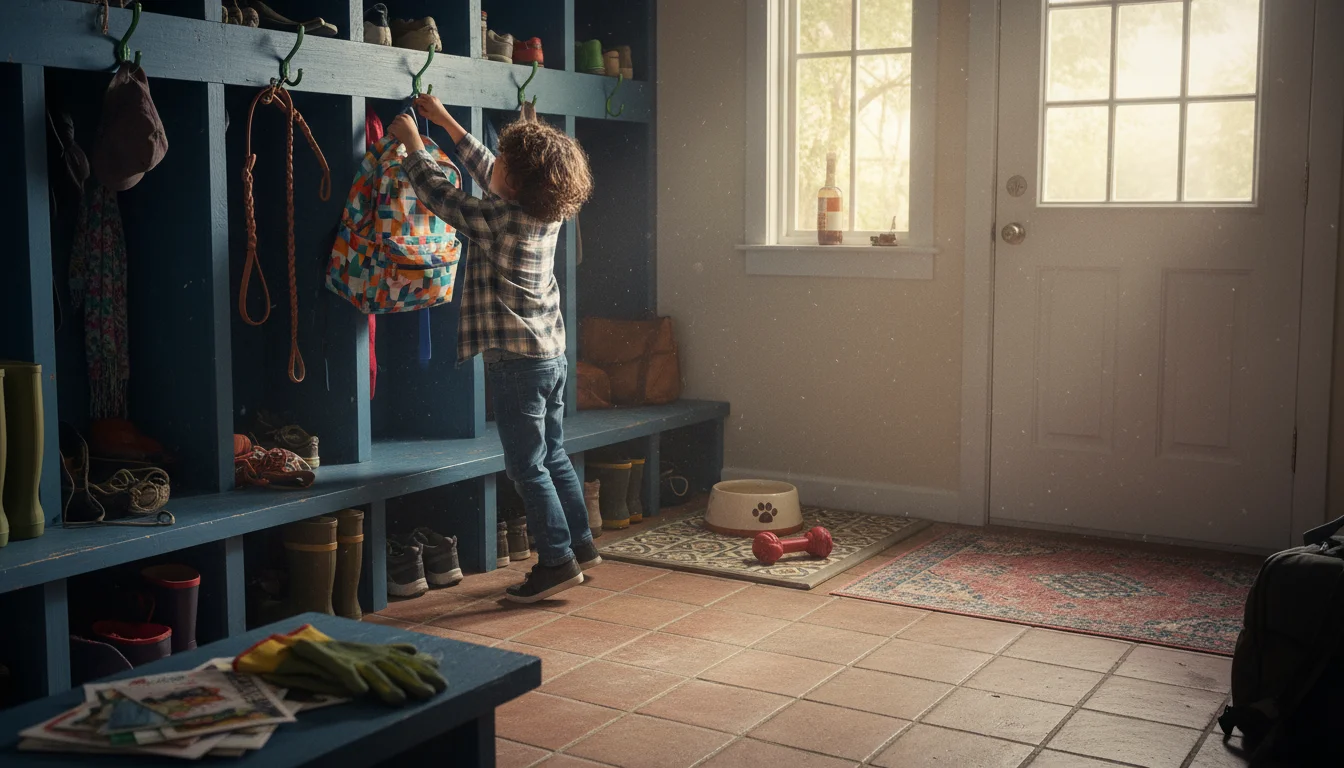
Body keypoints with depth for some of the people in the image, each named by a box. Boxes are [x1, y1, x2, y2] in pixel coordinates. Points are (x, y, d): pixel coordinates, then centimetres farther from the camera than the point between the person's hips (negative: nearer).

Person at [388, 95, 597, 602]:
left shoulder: (497, 218, -18)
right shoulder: (547, 213, 5)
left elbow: (439, 194, -4)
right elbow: (486, 174, 19)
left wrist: (413, 145, 11)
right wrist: (446, 123, 26)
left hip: (517, 360, -8)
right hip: (552, 354, 8)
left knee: (526, 466, -1)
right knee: (553, 456, 17)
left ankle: (557, 560, 3)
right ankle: (581, 544, 25)